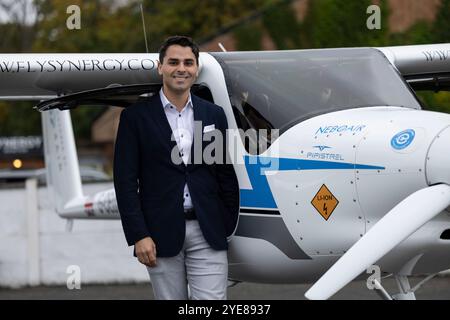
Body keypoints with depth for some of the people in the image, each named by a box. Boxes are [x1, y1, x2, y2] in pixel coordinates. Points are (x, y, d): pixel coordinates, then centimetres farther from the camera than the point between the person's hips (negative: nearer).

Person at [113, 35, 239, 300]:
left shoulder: (214, 115, 9)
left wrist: (228, 228, 6)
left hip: (208, 232, 1)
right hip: (161, 235, -1)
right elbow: (126, 181, -3)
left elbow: (227, 175, 11)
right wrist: (138, 236, -10)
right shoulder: (136, 117, 1)